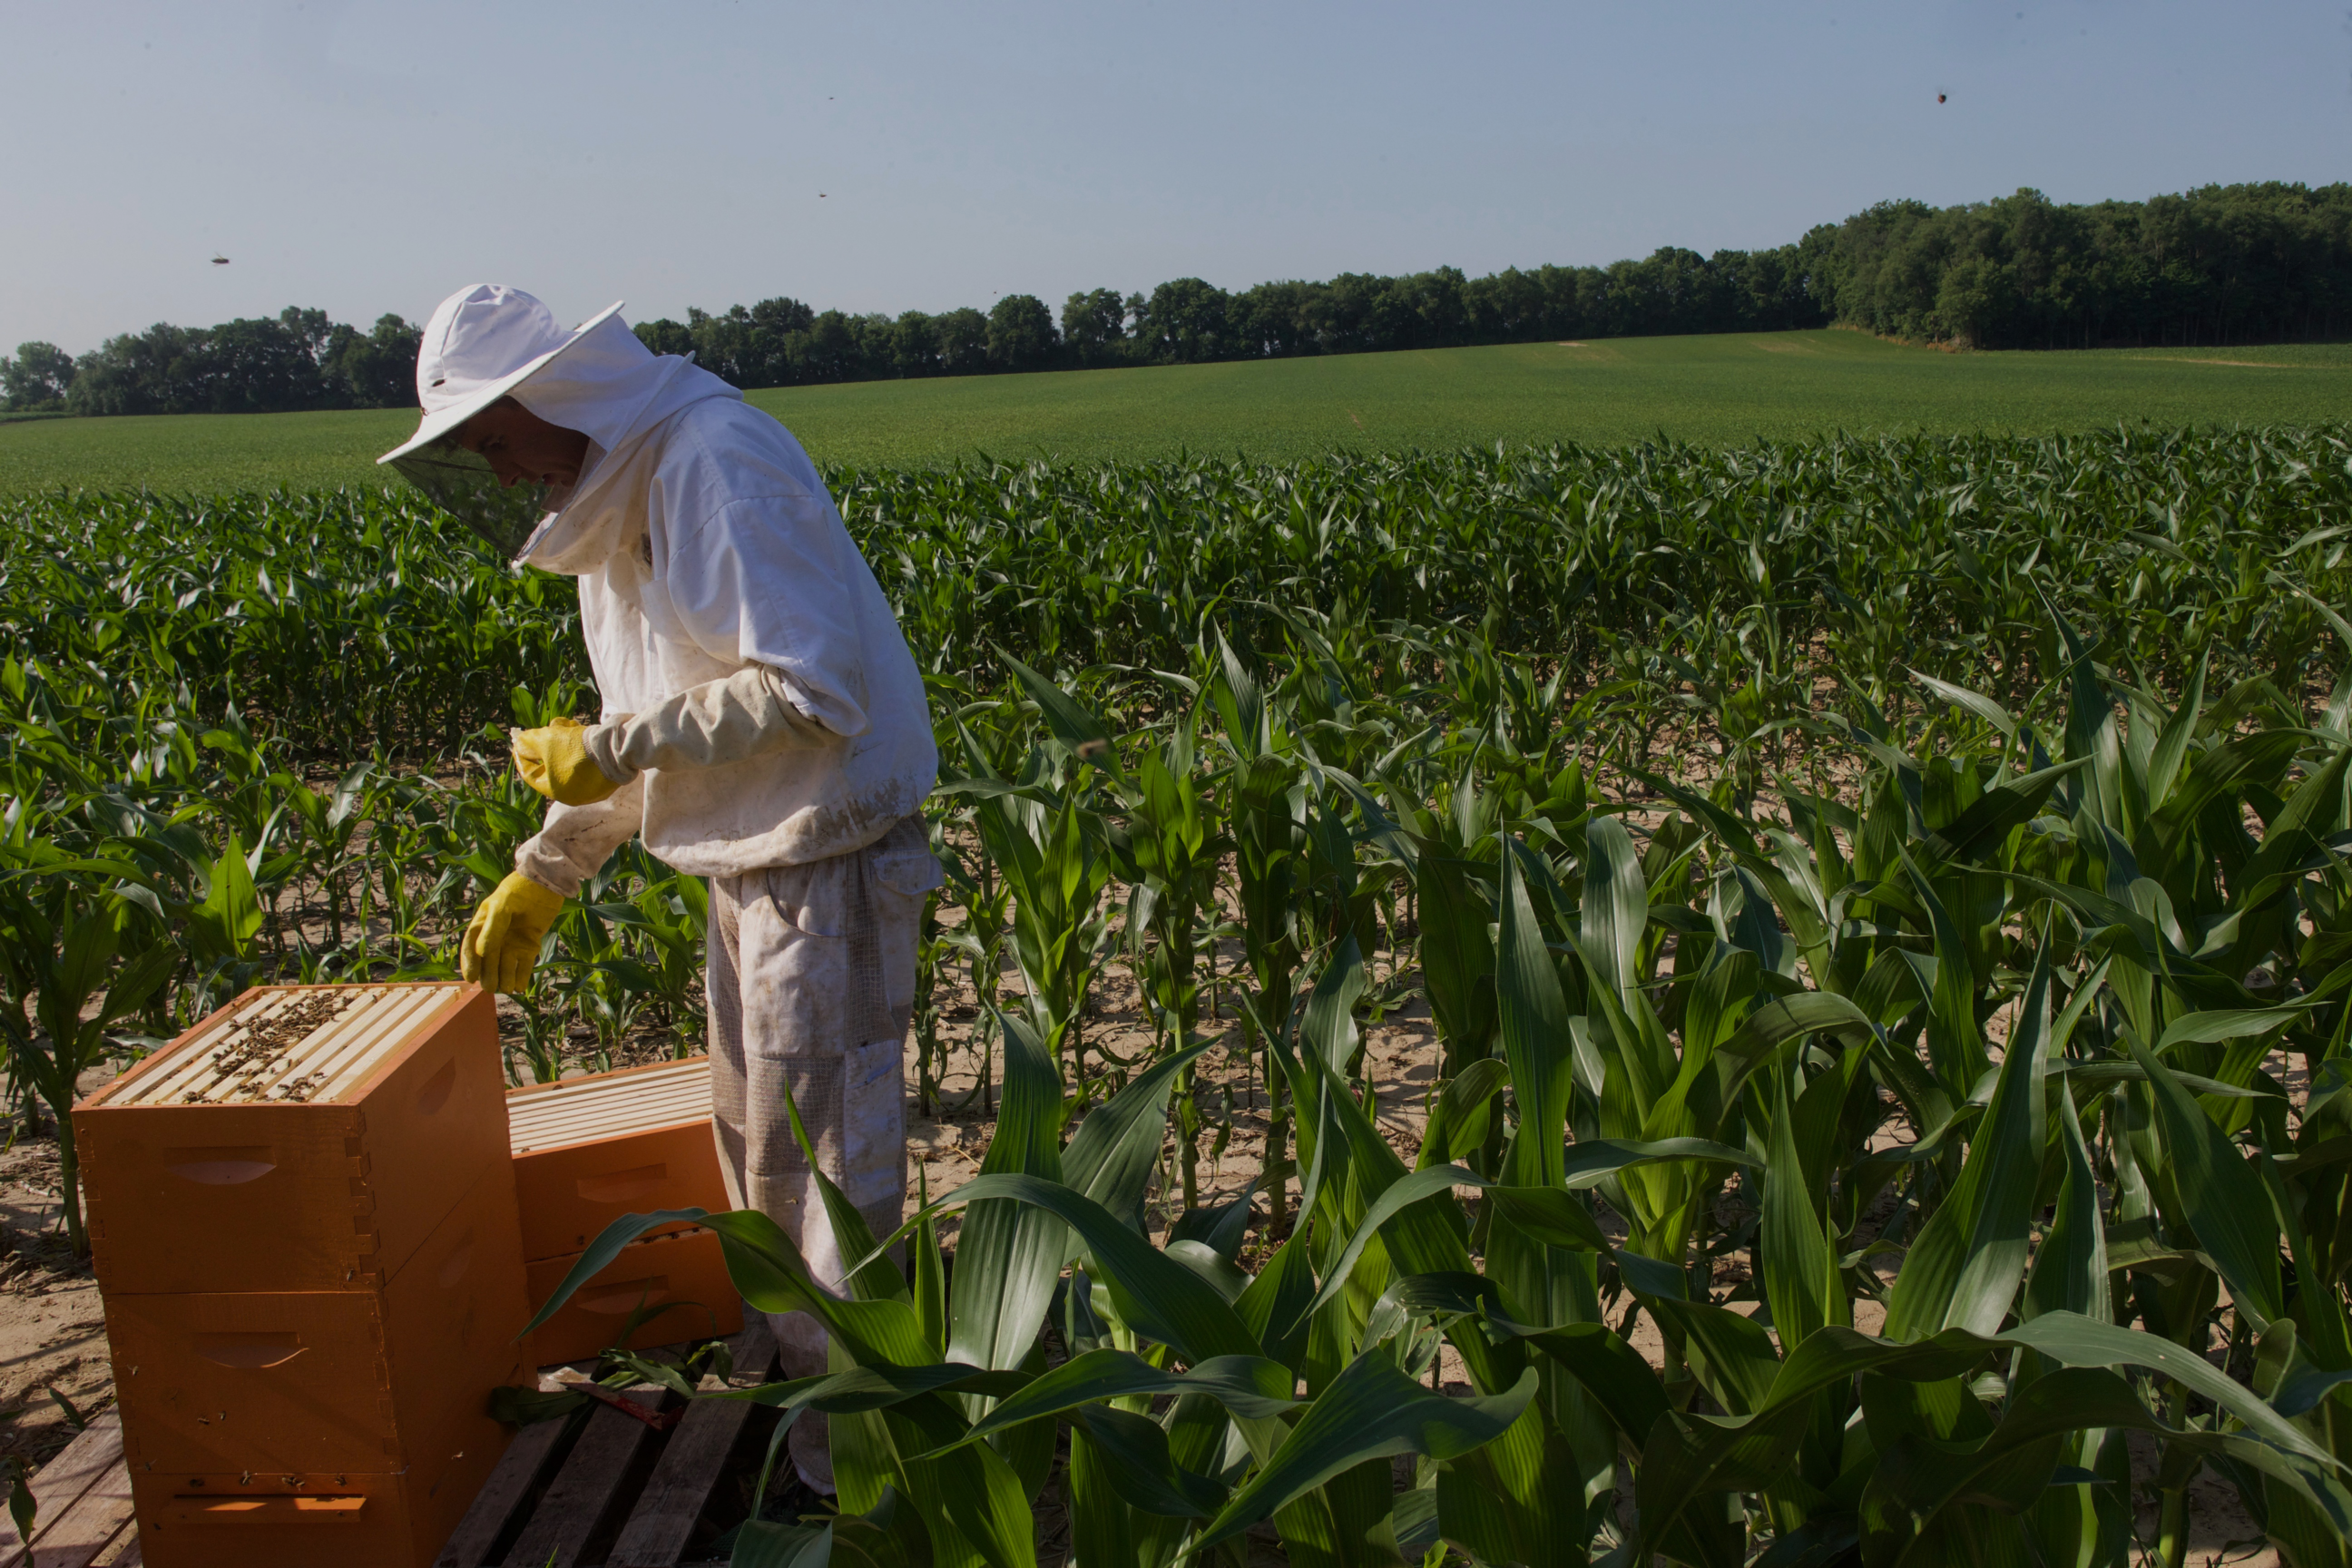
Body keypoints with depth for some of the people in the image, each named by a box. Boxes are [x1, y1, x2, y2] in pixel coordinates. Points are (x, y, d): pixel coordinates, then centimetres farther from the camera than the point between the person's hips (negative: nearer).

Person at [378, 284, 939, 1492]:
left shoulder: (714, 464, -20)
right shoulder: (613, 503, 12)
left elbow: (812, 691, -27)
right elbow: (654, 726, 20)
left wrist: (617, 749, -21)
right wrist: (539, 875, 18)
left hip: (826, 866, -10)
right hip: (748, 868, 10)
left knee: (817, 1158, -1)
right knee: (752, 1135, 20)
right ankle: (799, 1370, 38)